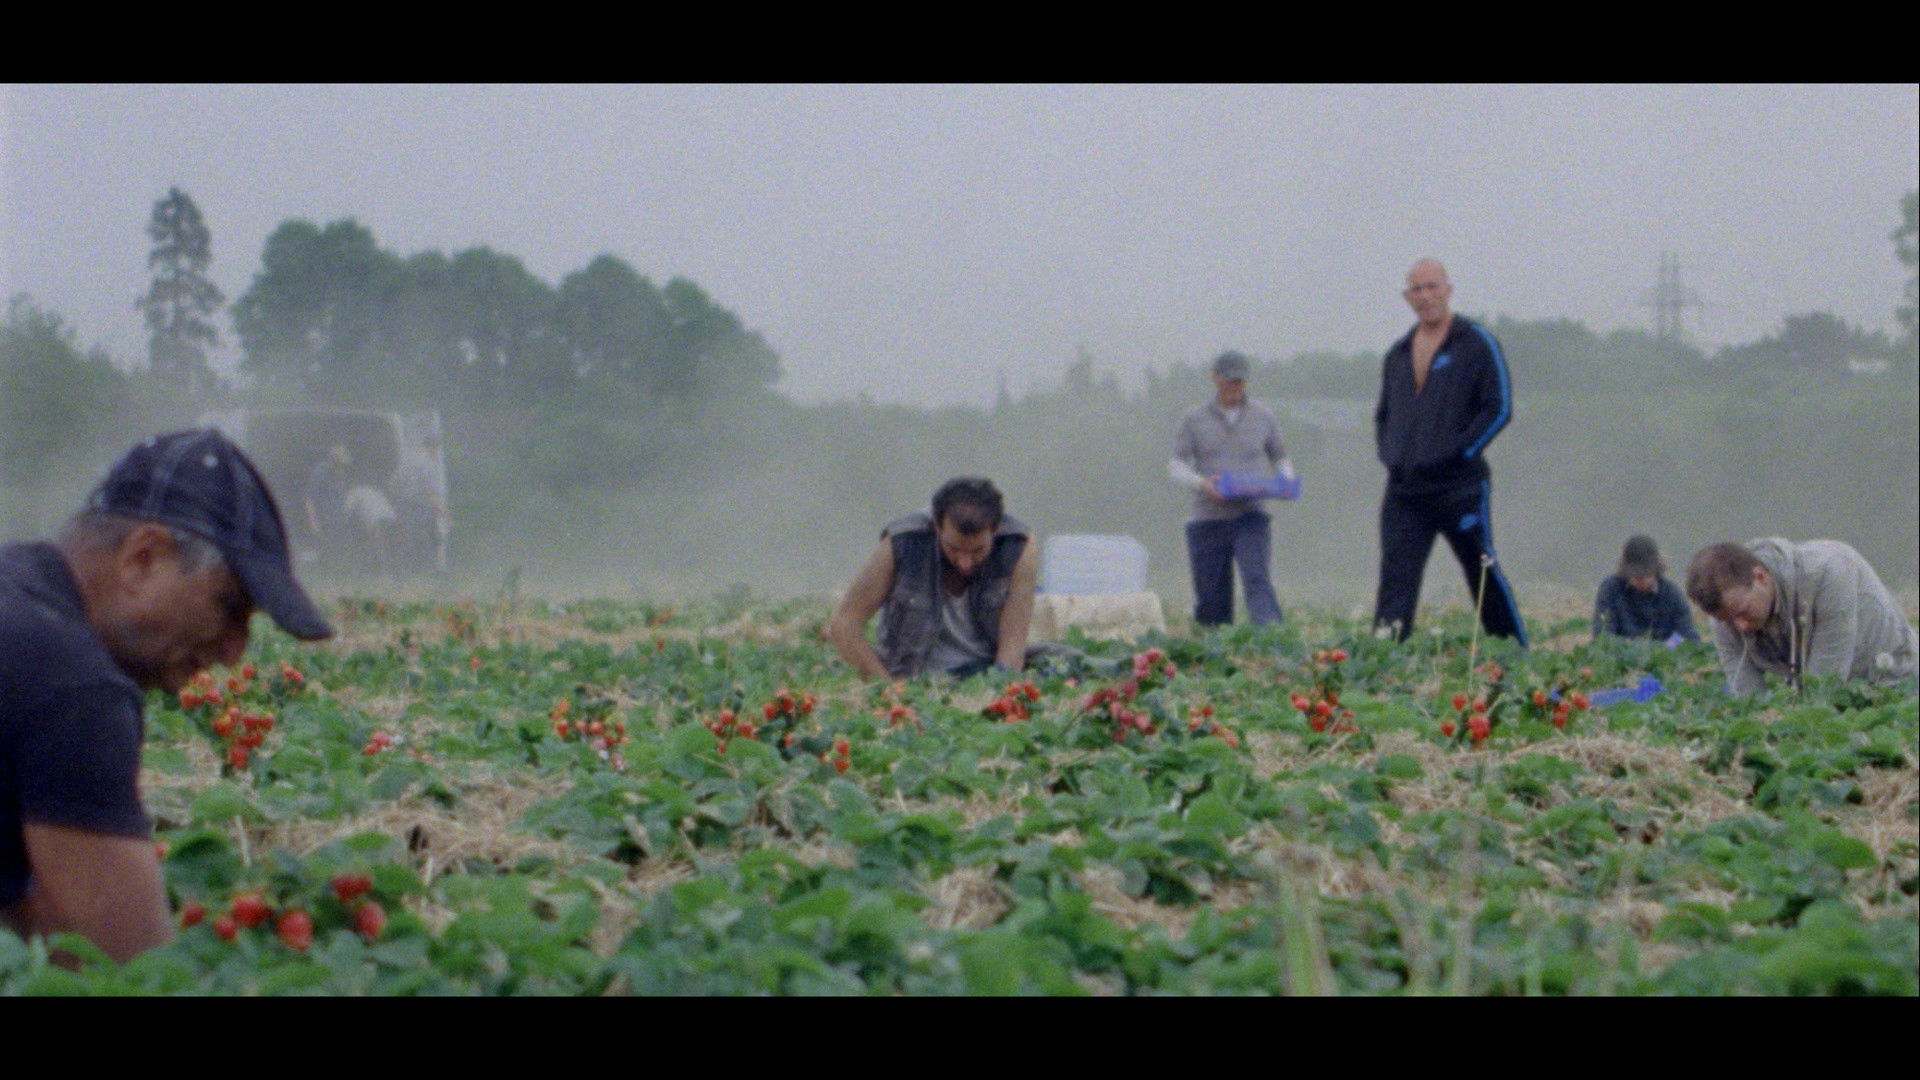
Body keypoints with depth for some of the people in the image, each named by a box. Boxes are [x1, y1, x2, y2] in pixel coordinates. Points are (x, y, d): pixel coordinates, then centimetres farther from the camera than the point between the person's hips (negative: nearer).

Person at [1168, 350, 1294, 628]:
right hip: (1208, 519, 1)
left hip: (1250, 515, -1)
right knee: (1211, 599, 3)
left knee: (1256, 578, -21)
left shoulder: (1262, 416, 11)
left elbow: (1279, 458, 20)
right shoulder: (1194, 419, 8)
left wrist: (1286, 480, -4)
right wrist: (1202, 483, -19)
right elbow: (1176, 465, 2)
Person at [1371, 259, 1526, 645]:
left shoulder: (1476, 343, -1)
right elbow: (1383, 413, 27)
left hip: (1461, 485, -5)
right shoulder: (1398, 353, 16)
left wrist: (1459, 450, -12)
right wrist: (1387, 453, 9)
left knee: (1483, 572, 3)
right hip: (1404, 489, 5)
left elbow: (1499, 408, -7)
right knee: (1395, 578, -3)